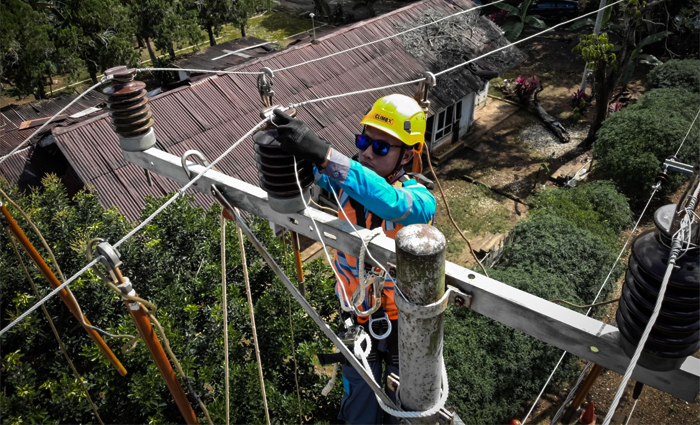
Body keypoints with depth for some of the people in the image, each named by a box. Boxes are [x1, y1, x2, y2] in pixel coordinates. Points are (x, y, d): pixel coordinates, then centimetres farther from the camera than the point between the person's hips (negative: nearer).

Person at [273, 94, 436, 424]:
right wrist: (281, 135, -44)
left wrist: (323, 154, -60)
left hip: (404, 322, -2)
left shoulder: (419, 200, -28)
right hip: (355, 315, 3)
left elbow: (389, 202, -50)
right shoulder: (345, 181, -15)